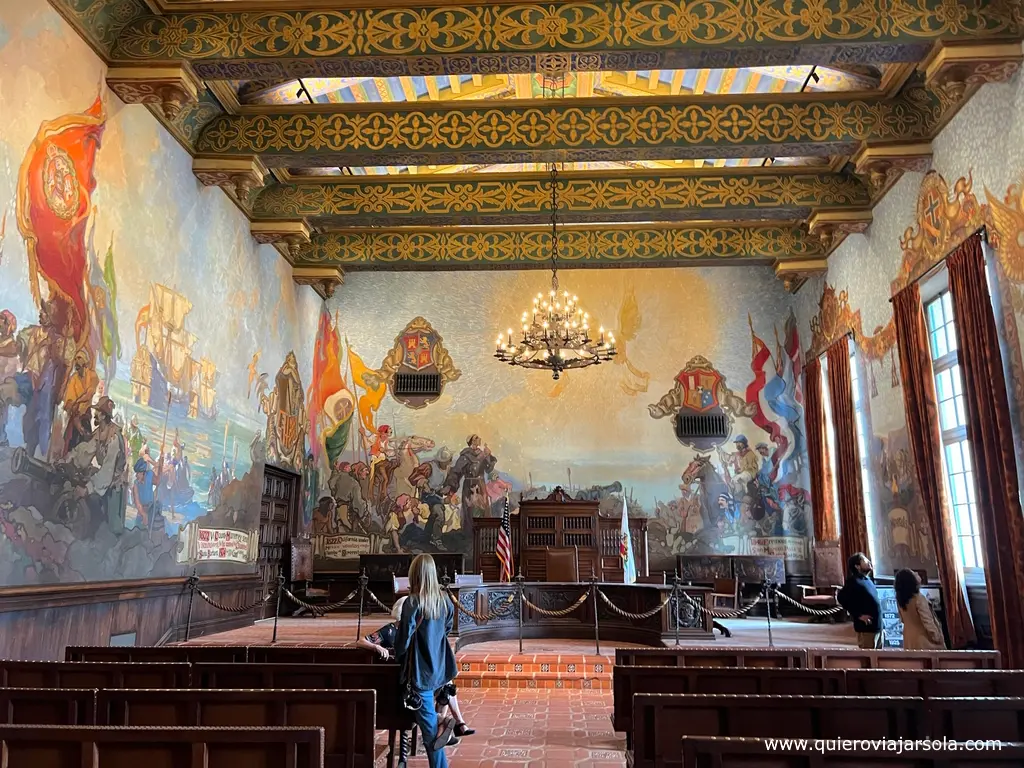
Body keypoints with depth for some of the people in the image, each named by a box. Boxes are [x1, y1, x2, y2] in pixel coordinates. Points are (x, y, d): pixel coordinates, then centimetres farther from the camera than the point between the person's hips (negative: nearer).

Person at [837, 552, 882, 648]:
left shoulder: (867, 579, 11)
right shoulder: (854, 581, -15)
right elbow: (841, 598, -24)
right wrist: (858, 615, -21)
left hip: (877, 626, 9)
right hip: (866, 628, -9)